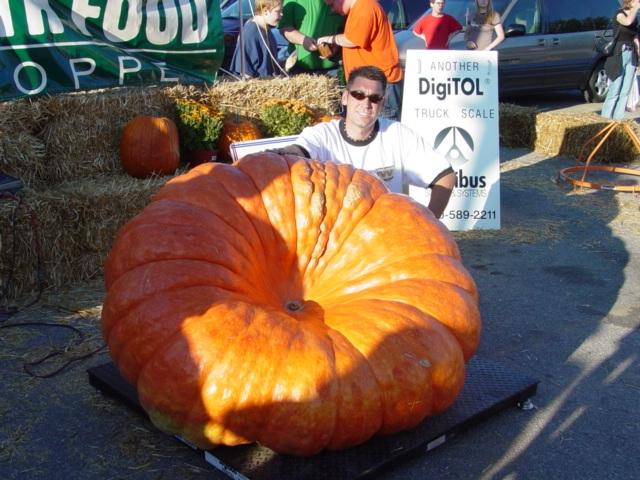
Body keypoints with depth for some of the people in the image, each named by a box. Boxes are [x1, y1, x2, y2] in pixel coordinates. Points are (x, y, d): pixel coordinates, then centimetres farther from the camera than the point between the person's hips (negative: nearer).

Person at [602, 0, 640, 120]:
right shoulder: (620, 14, -6)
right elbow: (627, 22, -29)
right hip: (620, 54, -7)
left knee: (625, 91, 4)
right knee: (615, 90, -9)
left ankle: (618, 118, 9)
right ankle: (605, 118, -3)